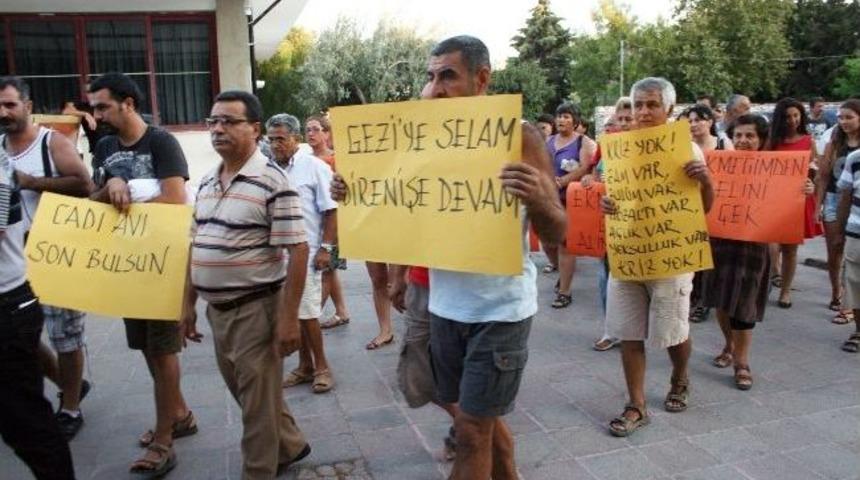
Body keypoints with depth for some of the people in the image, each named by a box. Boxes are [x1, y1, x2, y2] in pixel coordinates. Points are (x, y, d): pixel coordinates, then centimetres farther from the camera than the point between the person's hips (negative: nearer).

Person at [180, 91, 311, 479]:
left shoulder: (273, 182, -15)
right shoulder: (207, 182, 9)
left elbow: (297, 251, -18)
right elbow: (196, 247, 15)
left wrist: (288, 317, -20)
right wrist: (188, 304, 13)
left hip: (256, 308, -8)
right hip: (217, 309, 8)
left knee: (258, 403, 5)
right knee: (243, 392, 21)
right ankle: (290, 446, 42)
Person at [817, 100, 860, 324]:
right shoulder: (834, 144, 5)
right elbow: (823, 177, 6)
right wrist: (817, 205, 2)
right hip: (833, 201, 3)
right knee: (834, 253, 12)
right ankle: (836, 294, 31)